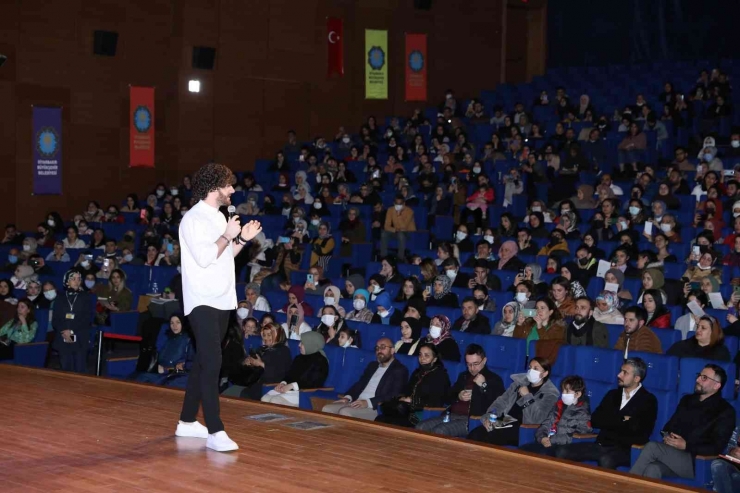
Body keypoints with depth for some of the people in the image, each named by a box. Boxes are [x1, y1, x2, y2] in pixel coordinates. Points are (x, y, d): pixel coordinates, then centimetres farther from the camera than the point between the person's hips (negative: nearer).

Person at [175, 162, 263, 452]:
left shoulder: (218, 217, 16)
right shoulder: (193, 219, -12)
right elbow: (204, 257, -22)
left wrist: (242, 239, 10)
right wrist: (228, 235, -14)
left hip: (221, 301, 9)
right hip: (202, 302, -9)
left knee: (204, 363, 12)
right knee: (212, 363, -15)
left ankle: (187, 421, 21)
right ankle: (215, 431, -17)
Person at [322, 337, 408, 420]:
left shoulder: (399, 370, -1)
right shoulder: (373, 365, 25)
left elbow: (394, 396, -13)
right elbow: (360, 383, 21)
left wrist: (368, 402, -22)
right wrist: (348, 397, -1)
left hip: (375, 409, -8)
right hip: (357, 404, 8)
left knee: (344, 412, -31)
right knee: (326, 409, -13)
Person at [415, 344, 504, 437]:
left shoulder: (494, 380, 4)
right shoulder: (463, 376, 24)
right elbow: (448, 397, 26)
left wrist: (483, 386, -12)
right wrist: (458, 397, 3)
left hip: (472, 421, -7)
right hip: (451, 416, 7)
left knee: (439, 431, -32)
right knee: (420, 428, -18)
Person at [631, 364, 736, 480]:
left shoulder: (725, 411, 2)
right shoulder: (687, 400, 21)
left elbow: (717, 448, -6)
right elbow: (670, 425, 24)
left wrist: (686, 446, -14)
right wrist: (667, 436, 0)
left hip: (697, 462, -5)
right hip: (672, 454, 5)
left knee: (652, 447, -29)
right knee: (653, 469, -32)